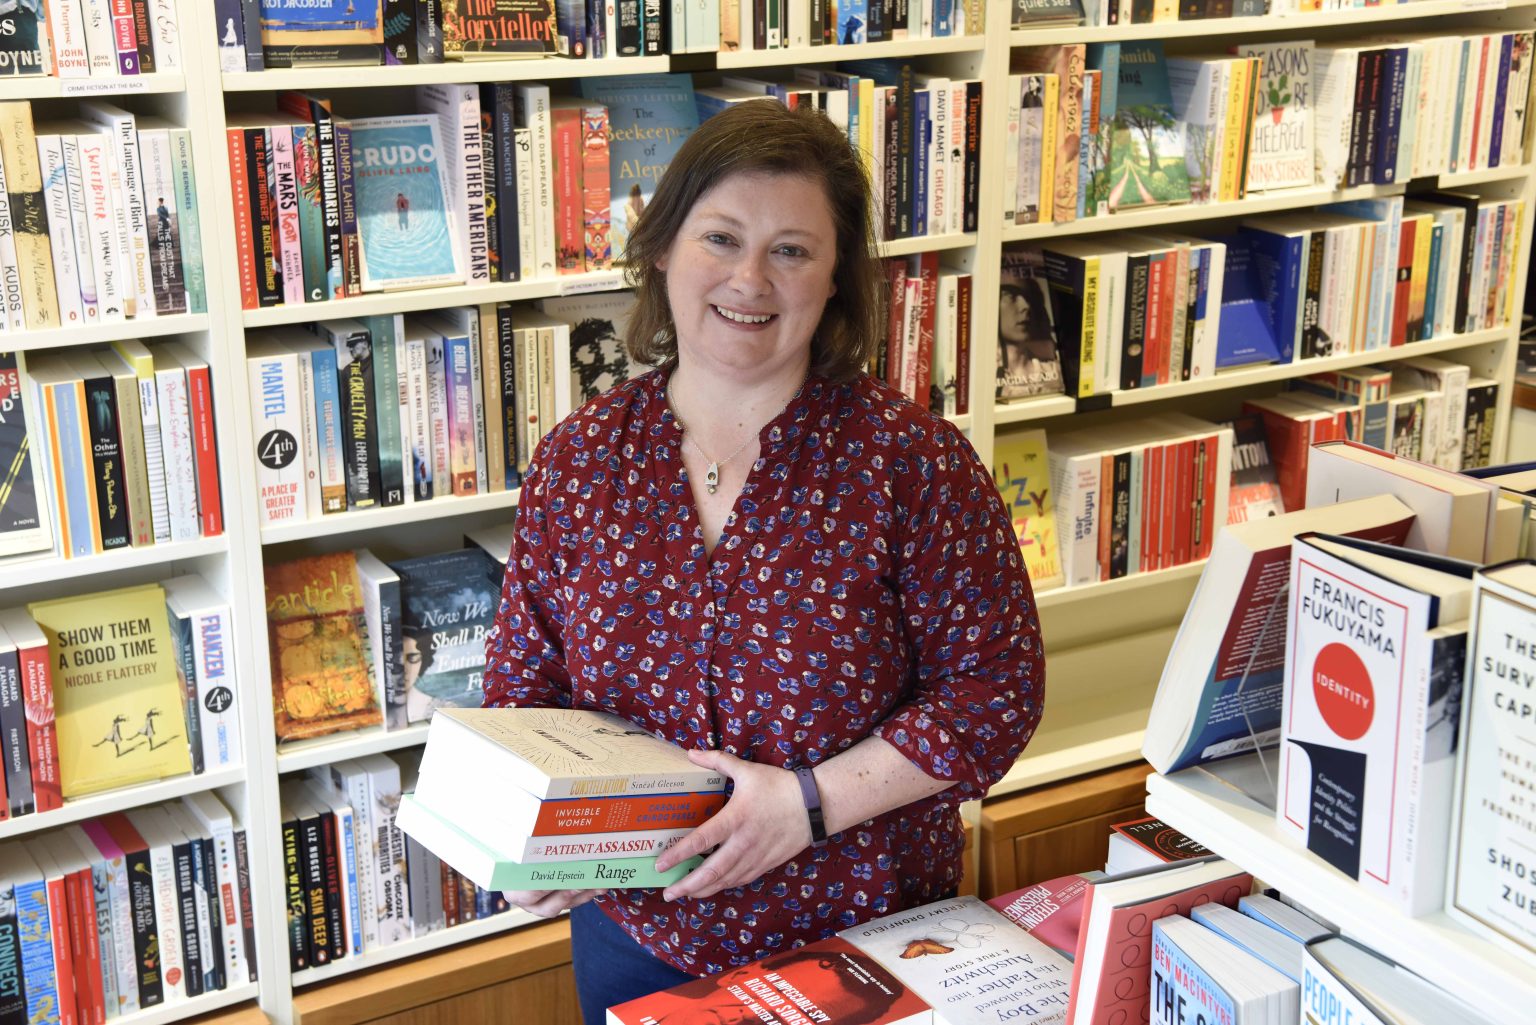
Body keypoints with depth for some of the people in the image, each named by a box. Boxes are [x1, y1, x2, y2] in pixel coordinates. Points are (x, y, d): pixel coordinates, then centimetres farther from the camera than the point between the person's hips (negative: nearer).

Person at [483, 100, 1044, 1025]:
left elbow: (997, 686, -13)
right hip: (635, 933, 3)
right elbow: (523, 684, 4)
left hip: (864, 935, -2)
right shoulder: (580, 460, -3)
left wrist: (810, 801, -22)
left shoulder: (912, 461, -13)